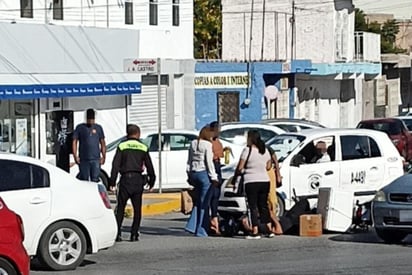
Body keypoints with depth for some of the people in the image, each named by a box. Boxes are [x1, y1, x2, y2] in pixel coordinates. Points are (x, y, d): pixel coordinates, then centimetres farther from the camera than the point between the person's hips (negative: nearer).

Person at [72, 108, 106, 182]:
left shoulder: (98, 128, 11)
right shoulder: (80, 128, 4)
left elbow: (102, 143, 14)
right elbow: (74, 142, 3)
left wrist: (103, 156, 5)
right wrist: (75, 156, -6)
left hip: (96, 159, 2)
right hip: (83, 160, -2)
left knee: (95, 180, -2)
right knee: (84, 180, -1)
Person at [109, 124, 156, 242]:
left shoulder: (122, 146, 2)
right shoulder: (143, 148, 7)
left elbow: (115, 165, -3)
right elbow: (149, 167, 8)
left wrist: (112, 181, -2)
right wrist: (151, 181, 17)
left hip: (125, 179, -1)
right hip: (138, 179, 1)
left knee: (120, 208, 3)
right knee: (137, 209, 7)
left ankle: (117, 233, -5)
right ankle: (134, 234, 2)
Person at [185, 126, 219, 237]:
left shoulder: (193, 143, 10)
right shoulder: (207, 144, -10)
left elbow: (189, 161, 14)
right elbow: (209, 162, -12)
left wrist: (189, 174, 19)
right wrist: (214, 177, -7)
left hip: (193, 173, 7)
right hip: (204, 173, -7)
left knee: (198, 201, 17)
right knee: (204, 203, 0)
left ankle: (191, 225, 6)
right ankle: (201, 230, 1)